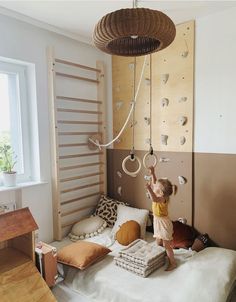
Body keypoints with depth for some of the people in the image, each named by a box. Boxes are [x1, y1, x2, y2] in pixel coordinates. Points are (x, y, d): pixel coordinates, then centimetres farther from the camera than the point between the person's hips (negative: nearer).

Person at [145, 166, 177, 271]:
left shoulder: (162, 198, -27)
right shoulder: (159, 195, -1)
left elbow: (154, 199, -50)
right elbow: (154, 183, 12)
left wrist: (149, 189, -60)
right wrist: (152, 173, 6)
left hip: (163, 223, -9)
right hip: (158, 221, 9)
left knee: (166, 245, 1)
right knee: (158, 242, 20)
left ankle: (173, 263, 15)